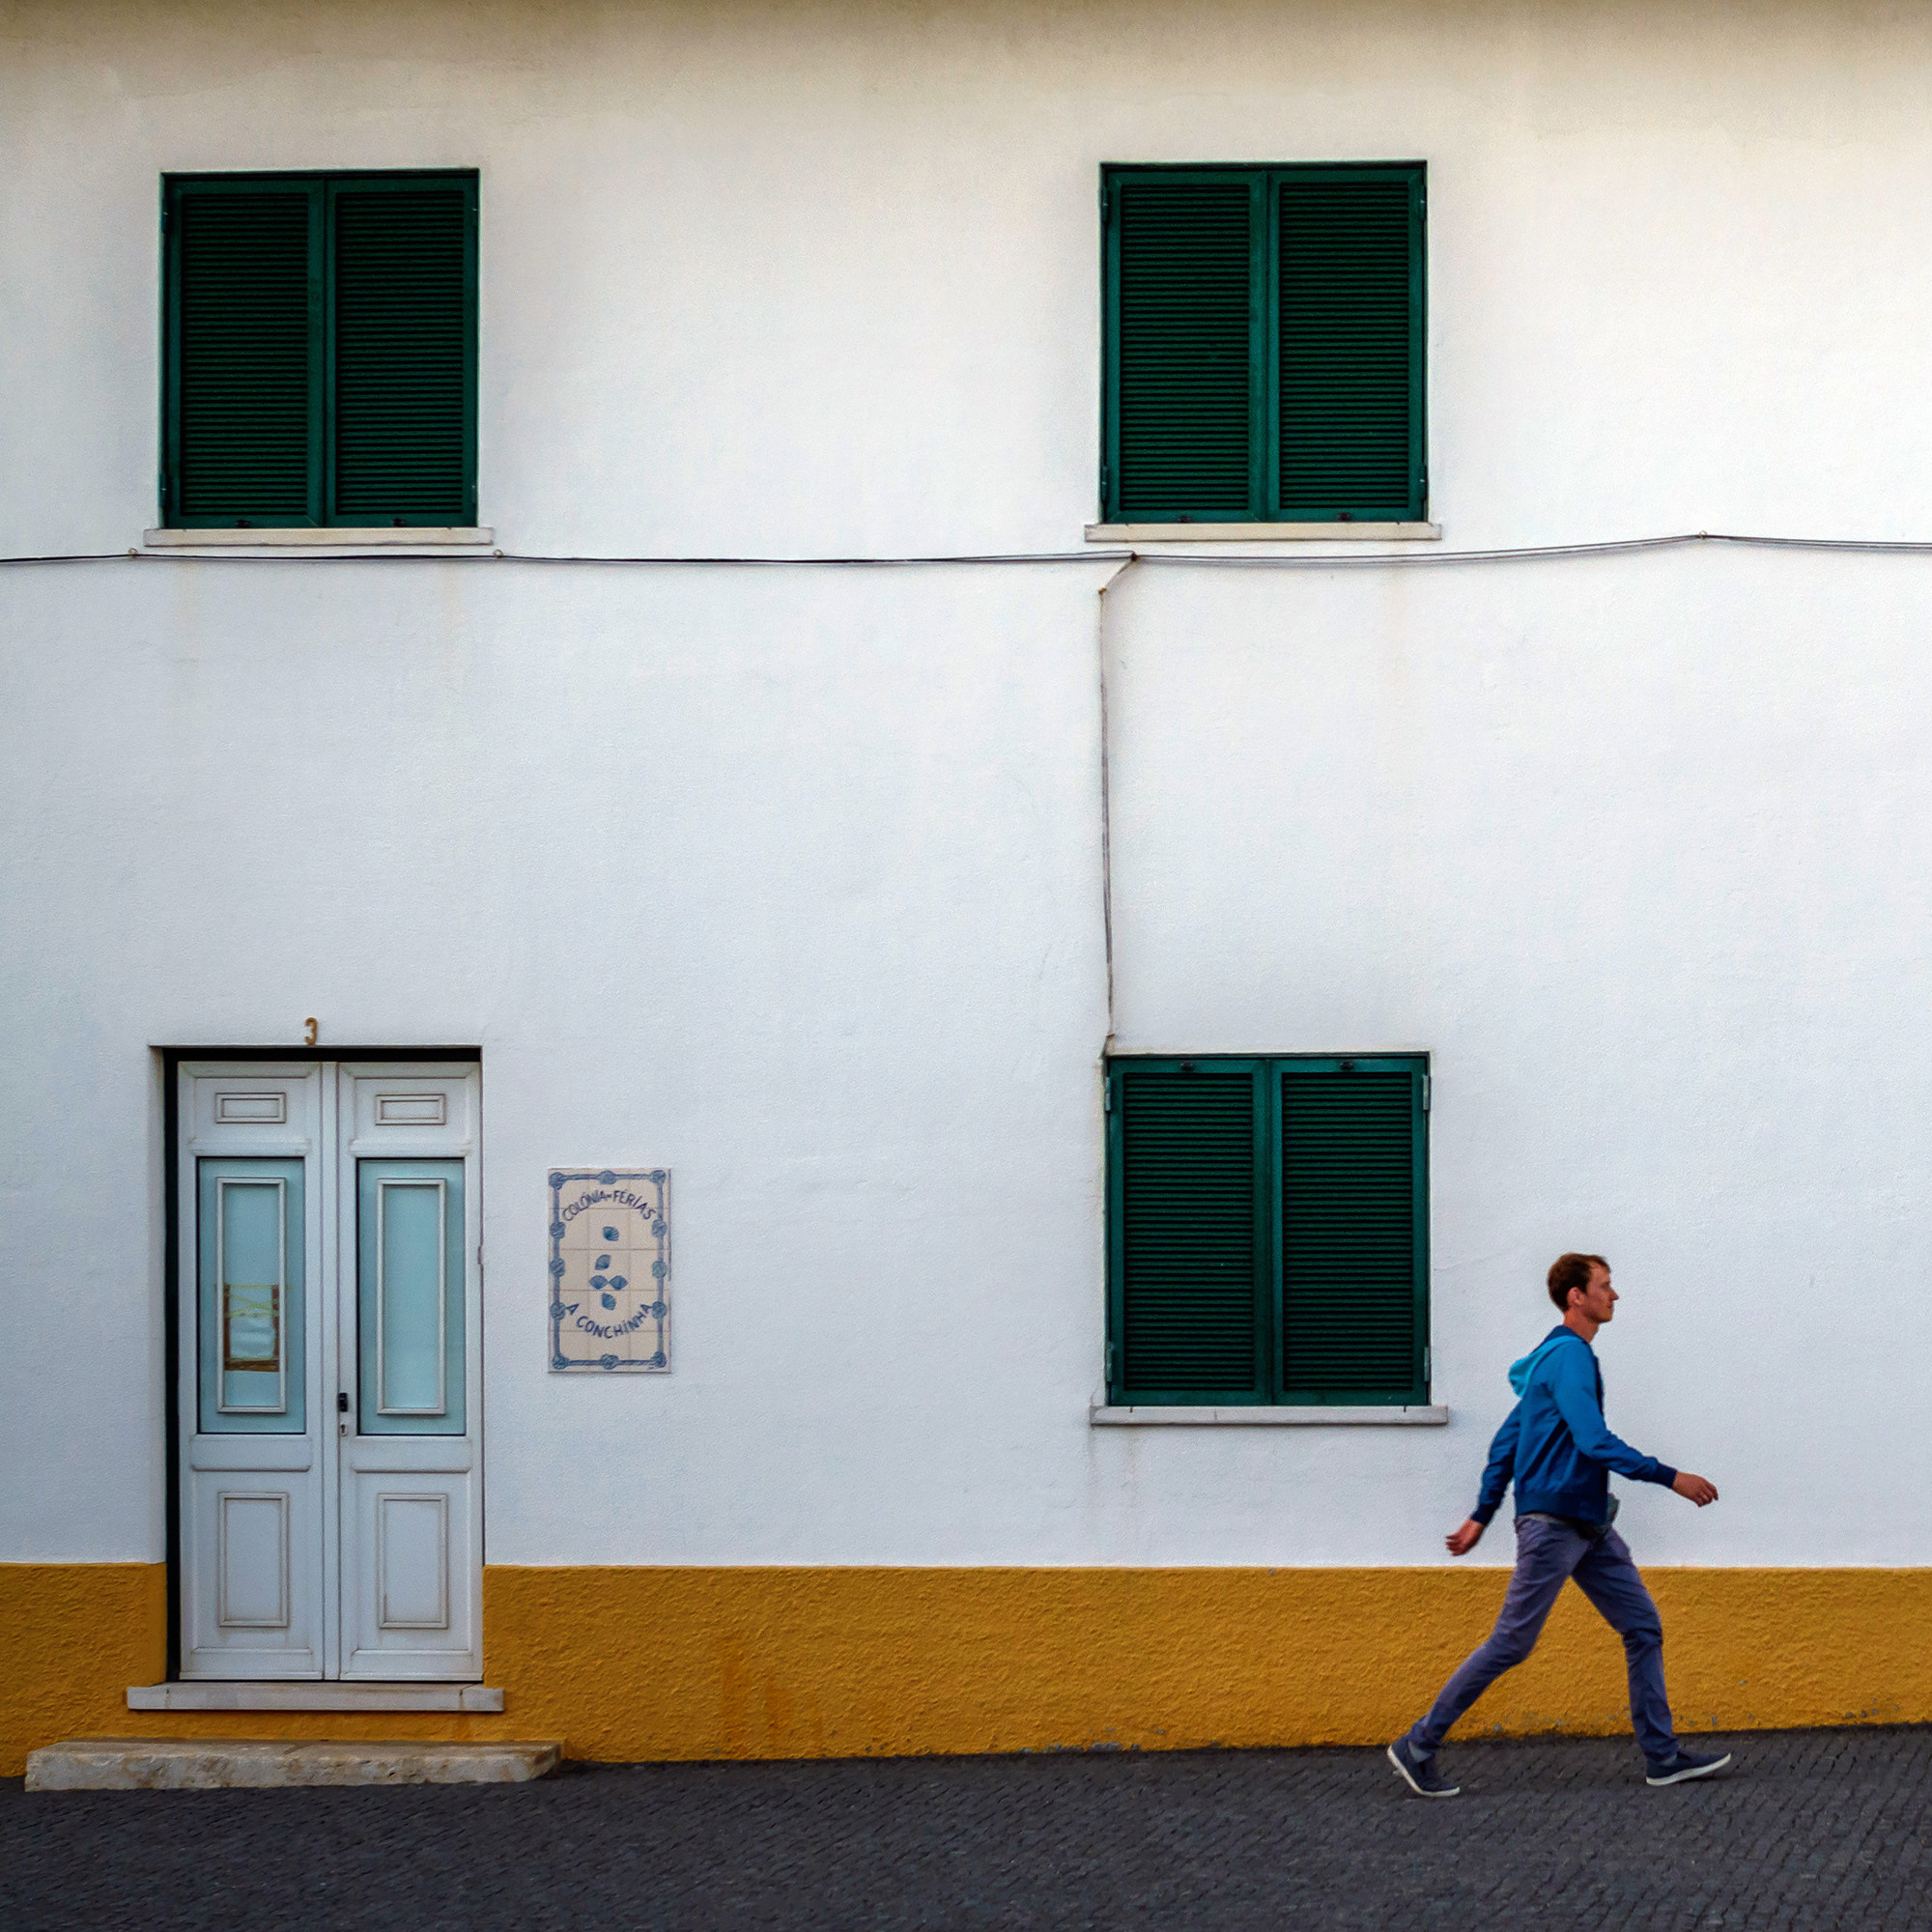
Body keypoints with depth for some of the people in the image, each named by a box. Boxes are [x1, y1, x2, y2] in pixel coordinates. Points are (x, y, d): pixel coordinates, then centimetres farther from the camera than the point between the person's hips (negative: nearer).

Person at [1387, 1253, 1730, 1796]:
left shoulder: (1559, 1355, 16)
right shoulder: (1569, 1355, -15)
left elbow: (1506, 1440, 19)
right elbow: (1594, 1441, -24)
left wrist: (1482, 1514, 21)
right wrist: (1670, 1478, -22)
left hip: (1588, 1527, 10)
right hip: (1554, 1522, -10)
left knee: (1643, 1628, 6)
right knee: (1511, 1643, -5)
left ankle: (1662, 1755, 9)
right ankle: (1417, 1747, 2)